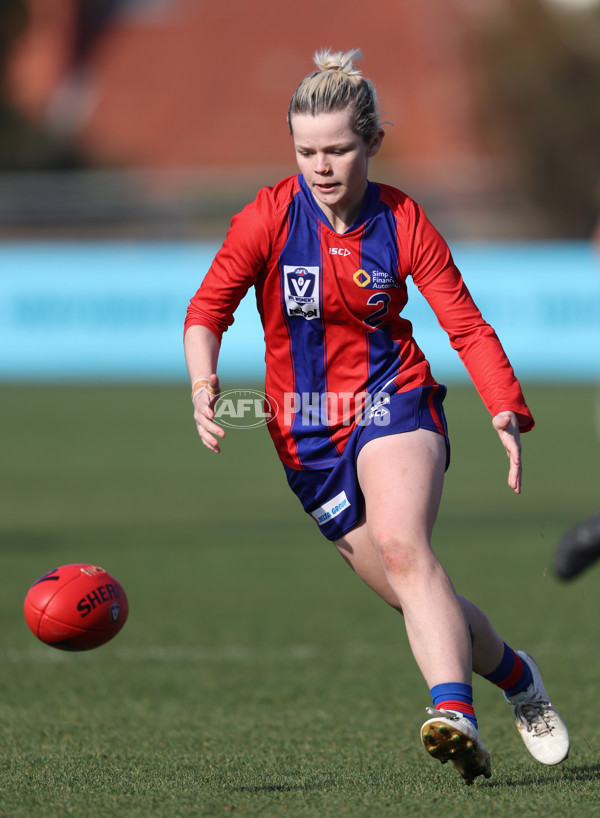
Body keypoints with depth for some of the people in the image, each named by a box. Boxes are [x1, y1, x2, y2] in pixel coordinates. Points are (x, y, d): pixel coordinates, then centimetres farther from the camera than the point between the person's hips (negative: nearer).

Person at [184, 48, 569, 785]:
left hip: (393, 405, -2)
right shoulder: (270, 217, -6)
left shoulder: (402, 222, -4)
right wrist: (203, 385, -23)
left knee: (402, 544, -30)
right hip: (307, 434, 2)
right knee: (415, 596, 2)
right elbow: (208, 308, -4)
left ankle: (454, 713, -42)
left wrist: (507, 412, -17)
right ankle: (515, 677, 28)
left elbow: (466, 326, -2)